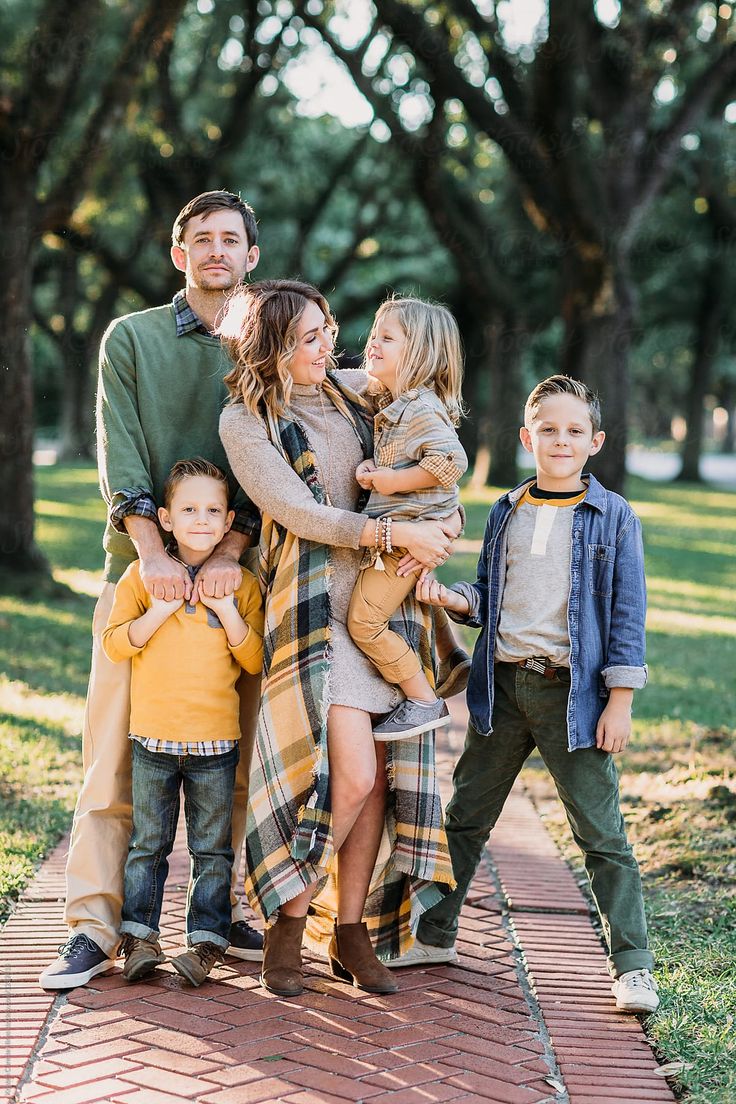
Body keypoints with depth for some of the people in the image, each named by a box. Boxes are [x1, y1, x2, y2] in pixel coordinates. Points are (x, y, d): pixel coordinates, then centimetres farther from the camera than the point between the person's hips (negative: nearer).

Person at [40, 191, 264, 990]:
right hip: (140, 565, -1)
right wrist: (152, 551, -16)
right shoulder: (131, 338, 8)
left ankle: (223, 909, 14)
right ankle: (94, 924, 0)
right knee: (115, 752, -3)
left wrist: (230, 550, -14)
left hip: (233, 572, 1)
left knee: (231, 754, 3)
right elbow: (120, 453, -3)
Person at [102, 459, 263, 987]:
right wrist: (161, 609, -16)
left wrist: (228, 612, -13)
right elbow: (115, 644, -5)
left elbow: (255, 661, 0)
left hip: (216, 741, 0)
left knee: (213, 848, 5)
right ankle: (140, 936, 17)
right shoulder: (144, 575, 2)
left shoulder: (242, 584, 3)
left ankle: (206, 941, 13)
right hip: (153, 737, 0)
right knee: (148, 844, 8)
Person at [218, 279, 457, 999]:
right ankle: (289, 922, 1)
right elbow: (302, 514, -11)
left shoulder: (353, 390, 11)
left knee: (379, 775, 1)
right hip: (314, 607, -5)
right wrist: (403, 534, -13)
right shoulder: (244, 421, -4)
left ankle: (352, 928, 12)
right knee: (351, 773, -16)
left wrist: (446, 518, 3)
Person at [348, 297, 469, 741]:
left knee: (364, 621, -9)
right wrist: (371, 468, 2)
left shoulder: (423, 409, -18)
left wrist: (392, 481, -21)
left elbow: (451, 461, -29)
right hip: (396, 532, 10)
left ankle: (424, 701, -1)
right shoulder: (392, 405, 13)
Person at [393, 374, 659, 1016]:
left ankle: (632, 965, 6)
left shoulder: (614, 518, -2)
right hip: (503, 686, 4)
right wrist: (452, 598, -7)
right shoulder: (506, 513, 10)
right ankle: (436, 935, 28)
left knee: (601, 831, -2)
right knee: (465, 816, 13)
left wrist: (620, 700, -8)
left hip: (574, 692, -4)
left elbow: (626, 613, -4)